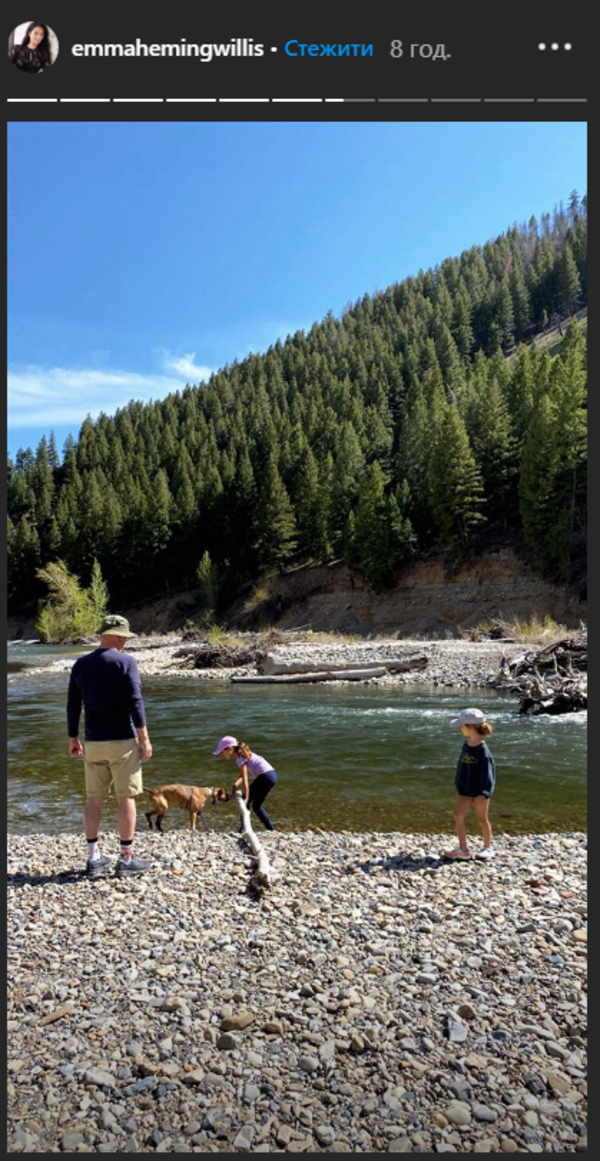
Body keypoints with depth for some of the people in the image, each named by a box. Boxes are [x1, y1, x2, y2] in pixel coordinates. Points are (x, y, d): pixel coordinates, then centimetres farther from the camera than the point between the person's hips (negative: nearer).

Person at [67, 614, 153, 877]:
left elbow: (72, 705, 9)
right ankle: (127, 858, 8)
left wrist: (73, 739, 17)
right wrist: (145, 739, -11)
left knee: (94, 799, 11)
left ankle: (93, 858, 17)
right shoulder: (126, 661, -9)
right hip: (122, 741, -5)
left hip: (93, 742, 5)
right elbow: (135, 702, -16)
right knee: (126, 798, 3)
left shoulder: (81, 664, 6)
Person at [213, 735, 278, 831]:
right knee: (256, 805, 19)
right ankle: (271, 830, 20)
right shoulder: (242, 754, 16)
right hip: (272, 775, 9)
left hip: (265, 776, -9)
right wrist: (235, 784, -4)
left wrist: (246, 798, -20)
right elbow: (243, 774, 13)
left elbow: (245, 779, -17)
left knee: (245, 801, 2)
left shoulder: (240, 758, -11)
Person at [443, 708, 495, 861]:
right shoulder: (466, 744, 1)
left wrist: (483, 793, -17)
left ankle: (487, 847, 27)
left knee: (481, 818, 8)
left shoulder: (482, 749, -20)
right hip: (466, 788, 6)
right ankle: (462, 849, 6)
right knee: (459, 815, -2)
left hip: (480, 790, -6)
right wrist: (458, 783, 16)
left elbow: (487, 772, -18)